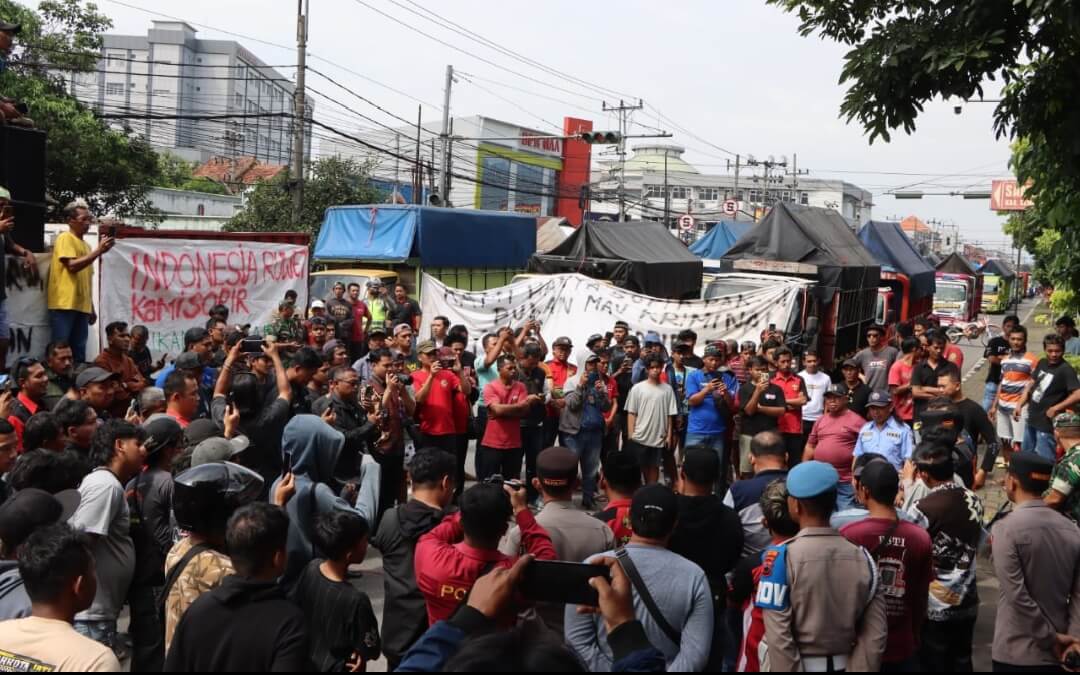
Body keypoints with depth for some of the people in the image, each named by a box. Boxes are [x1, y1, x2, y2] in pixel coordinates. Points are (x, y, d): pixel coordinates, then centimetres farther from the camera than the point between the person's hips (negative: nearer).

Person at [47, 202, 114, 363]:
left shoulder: (85, 245, 19)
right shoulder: (65, 238, -2)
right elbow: (72, 266, -16)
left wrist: (91, 308, 19)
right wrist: (99, 251, -18)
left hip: (82, 306, 7)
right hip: (64, 304, -7)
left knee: (79, 353, 6)